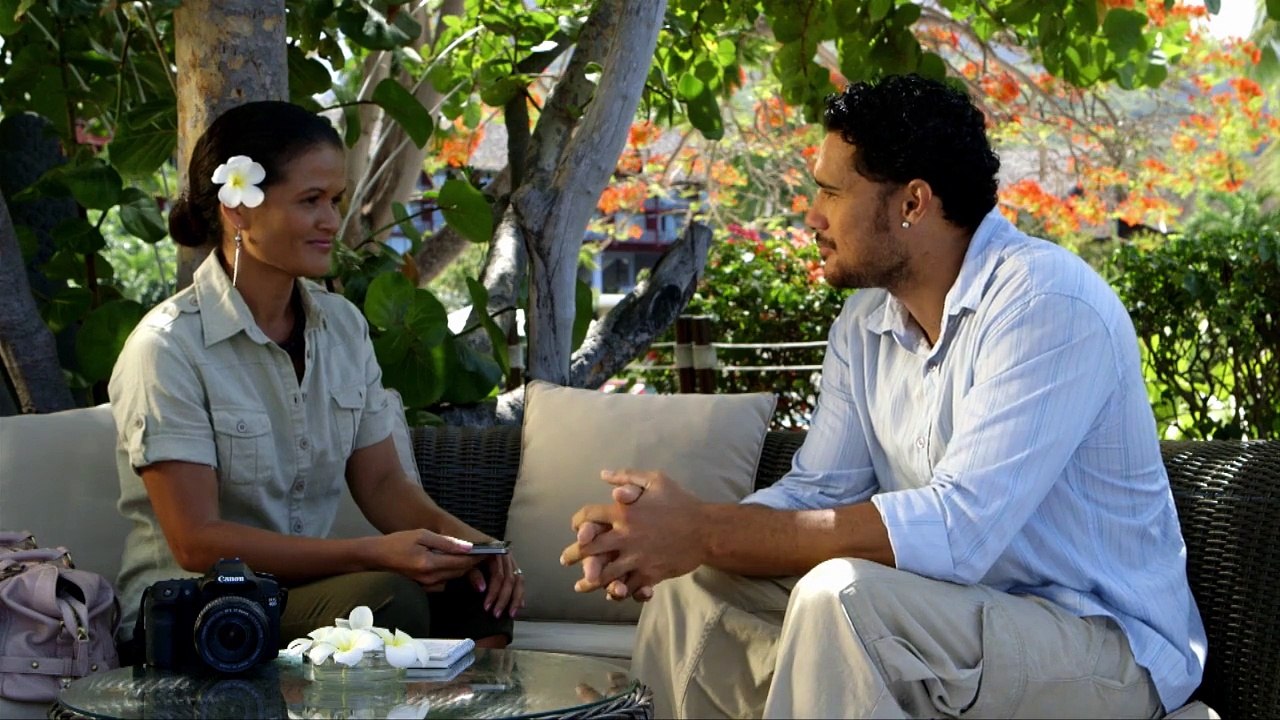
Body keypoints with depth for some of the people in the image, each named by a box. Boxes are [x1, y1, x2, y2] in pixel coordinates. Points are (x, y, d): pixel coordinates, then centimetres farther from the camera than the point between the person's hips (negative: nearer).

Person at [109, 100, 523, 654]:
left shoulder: (343, 325, 9)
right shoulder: (169, 347, -14)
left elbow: (382, 483, 10)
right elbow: (197, 543, -19)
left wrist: (460, 538, -13)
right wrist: (373, 555, -27)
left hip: (308, 585, 6)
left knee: (480, 590, -21)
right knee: (386, 599, -32)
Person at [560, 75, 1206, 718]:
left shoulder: (1046, 302, -21)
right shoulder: (864, 324, 6)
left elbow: (957, 528, -30)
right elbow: (814, 494, 5)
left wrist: (707, 534, -28)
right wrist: (673, 532, -17)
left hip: (1108, 646, -8)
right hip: (959, 615, 8)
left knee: (841, 593, -31)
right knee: (698, 582, -2)